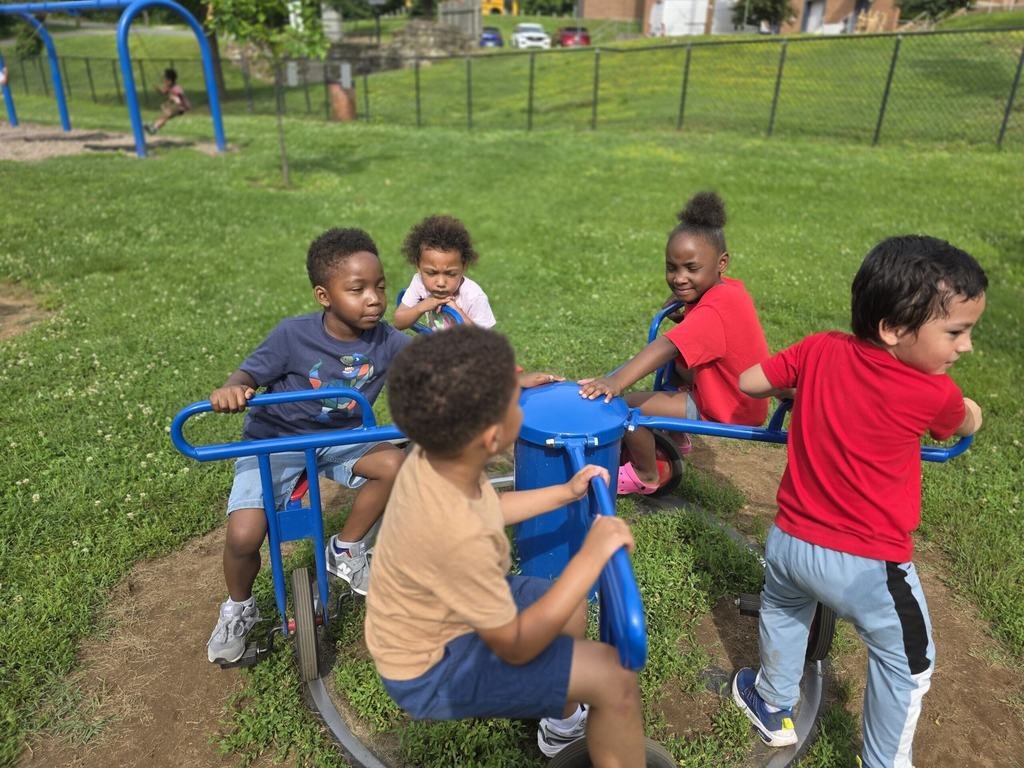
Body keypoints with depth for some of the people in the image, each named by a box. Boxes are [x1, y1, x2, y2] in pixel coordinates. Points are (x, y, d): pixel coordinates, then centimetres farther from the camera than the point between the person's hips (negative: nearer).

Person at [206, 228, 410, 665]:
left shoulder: (385, 340, -12)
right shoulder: (293, 335, -20)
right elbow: (250, 372, -15)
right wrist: (231, 390, -41)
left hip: (340, 438, 3)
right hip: (275, 440, -3)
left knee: (394, 464, -26)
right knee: (244, 536, -20)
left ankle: (346, 552, 1)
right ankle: (238, 609, 17)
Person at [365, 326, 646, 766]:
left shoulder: (434, 458, -16)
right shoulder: (458, 536, -41)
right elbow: (516, 646, -25)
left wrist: (564, 493, 6)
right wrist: (591, 556, -25)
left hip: (440, 616, 8)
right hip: (432, 670, -8)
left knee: (570, 604, 22)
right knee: (614, 677, -12)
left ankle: (564, 721, 43)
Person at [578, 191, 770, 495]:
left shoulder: (713, 312, -29)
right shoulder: (730, 288, 0)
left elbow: (665, 348, -45)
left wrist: (617, 381, -54)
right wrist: (678, 304, 5)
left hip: (725, 410, -10)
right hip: (740, 396, 10)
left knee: (627, 405, -14)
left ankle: (644, 476, 10)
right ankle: (675, 438, 37)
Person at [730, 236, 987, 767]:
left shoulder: (820, 350, -9)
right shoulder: (935, 394, -16)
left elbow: (748, 382, 2)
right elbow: (969, 425, 7)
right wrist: (969, 408, 30)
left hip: (790, 542, 5)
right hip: (867, 565, -4)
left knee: (782, 608, 33)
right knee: (907, 664, 21)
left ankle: (774, 706, 52)